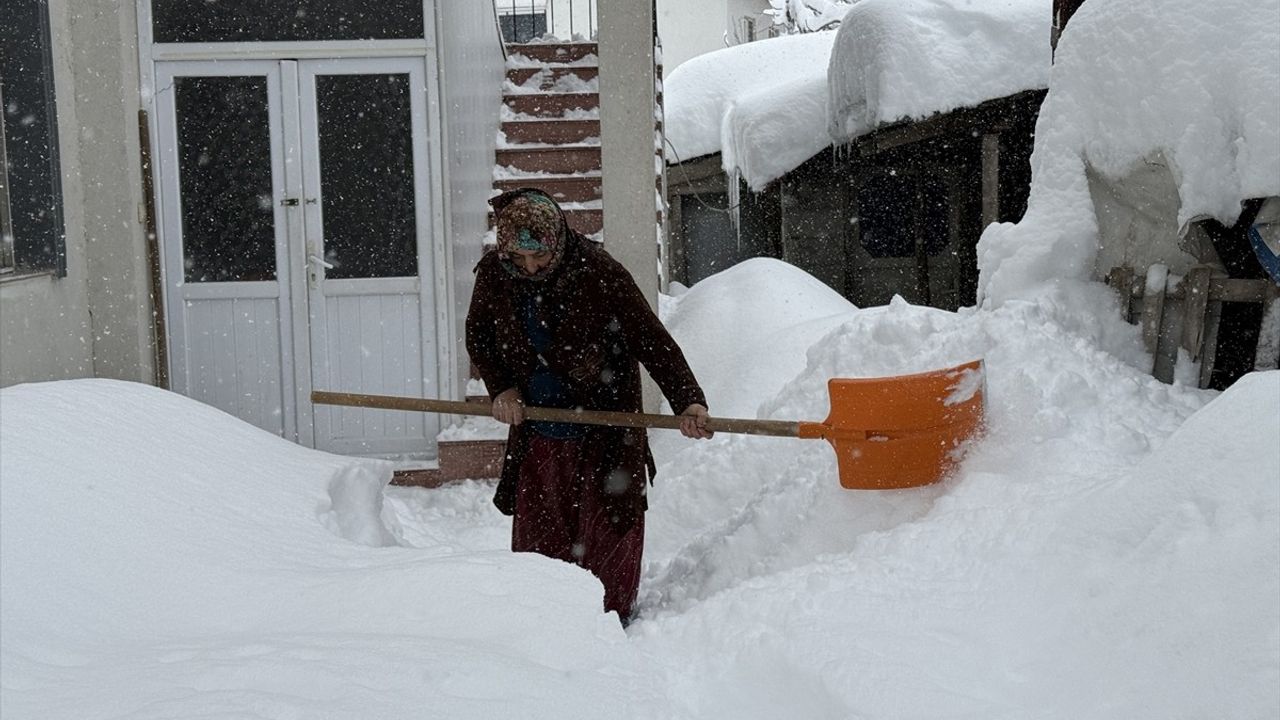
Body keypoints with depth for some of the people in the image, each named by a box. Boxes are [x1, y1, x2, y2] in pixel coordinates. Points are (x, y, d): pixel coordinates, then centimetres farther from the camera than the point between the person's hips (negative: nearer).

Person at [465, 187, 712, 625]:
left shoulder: (600, 273, -18)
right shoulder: (493, 273, -5)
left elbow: (653, 342, -17)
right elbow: (477, 335, 13)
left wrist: (688, 401, -28)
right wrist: (500, 387, -2)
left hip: (603, 436, -4)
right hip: (537, 435, 4)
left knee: (607, 538, 2)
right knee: (536, 540, 8)